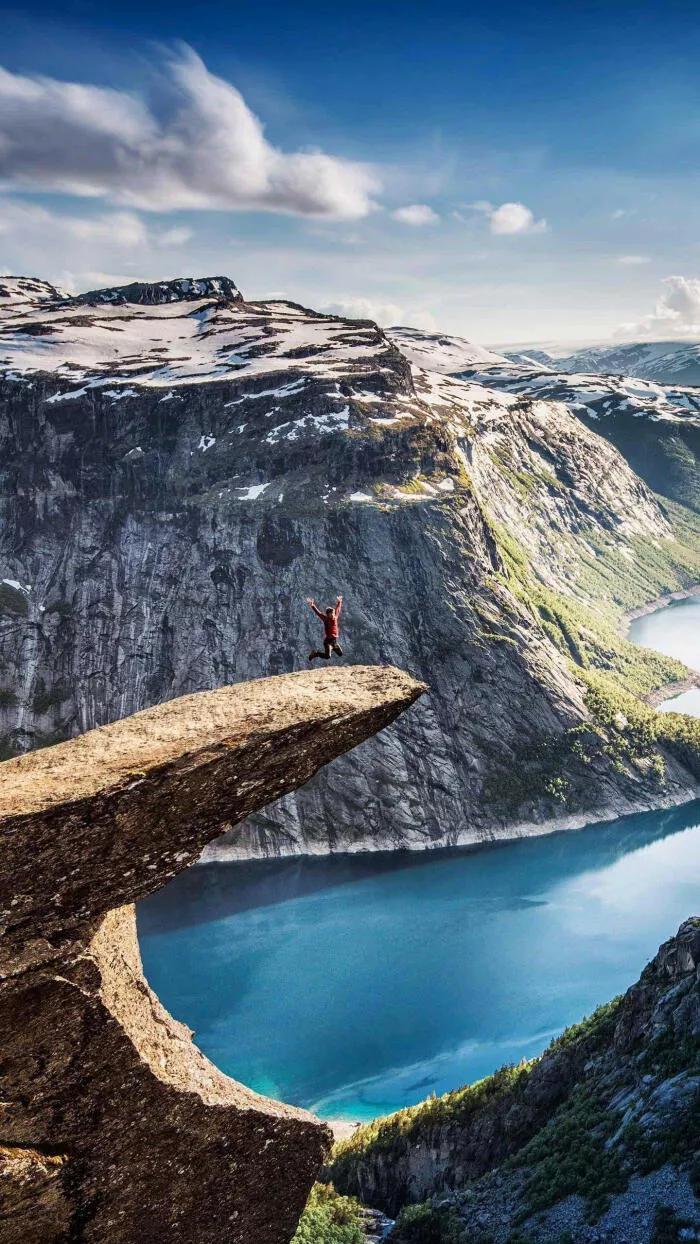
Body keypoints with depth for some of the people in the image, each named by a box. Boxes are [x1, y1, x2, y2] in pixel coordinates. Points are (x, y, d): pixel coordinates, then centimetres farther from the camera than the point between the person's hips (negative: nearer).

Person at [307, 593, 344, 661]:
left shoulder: (335, 617, 7)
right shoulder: (325, 619, -8)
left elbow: (338, 610, 23)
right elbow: (318, 612, -17)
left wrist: (339, 602, 37)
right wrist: (312, 606, -28)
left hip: (335, 641, 7)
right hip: (328, 641, -7)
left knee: (340, 654, 17)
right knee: (327, 656, -18)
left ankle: (332, 648, 41)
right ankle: (315, 653, 5)